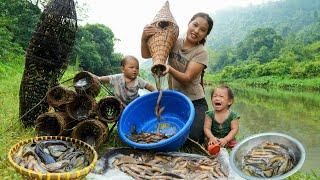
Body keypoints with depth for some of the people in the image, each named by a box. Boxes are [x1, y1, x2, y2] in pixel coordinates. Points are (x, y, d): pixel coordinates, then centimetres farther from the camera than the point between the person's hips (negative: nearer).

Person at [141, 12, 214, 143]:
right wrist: (144, 38, -23)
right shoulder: (174, 42, -1)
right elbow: (146, 54, -2)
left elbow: (187, 78, -21)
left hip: (195, 104, -3)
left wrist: (169, 69, -40)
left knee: (193, 138, -12)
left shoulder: (201, 53, -11)